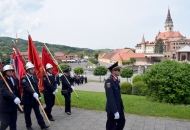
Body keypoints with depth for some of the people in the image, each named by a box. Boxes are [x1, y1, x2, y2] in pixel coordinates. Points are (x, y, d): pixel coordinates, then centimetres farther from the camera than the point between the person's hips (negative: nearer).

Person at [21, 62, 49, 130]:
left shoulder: (34, 77, 9)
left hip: (35, 99, 6)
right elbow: (27, 87, -30)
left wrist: (39, 95, 14)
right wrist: (33, 93, -44)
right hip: (28, 99, -6)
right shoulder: (24, 78, -14)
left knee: (38, 112, 9)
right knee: (27, 113, 9)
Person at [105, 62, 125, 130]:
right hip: (112, 108, -9)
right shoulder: (109, 81, -24)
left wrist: (121, 105, 15)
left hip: (119, 106, 9)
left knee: (122, 121, 20)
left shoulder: (116, 79, 4)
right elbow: (110, 98, -26)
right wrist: (115, 111, -25)